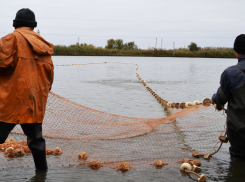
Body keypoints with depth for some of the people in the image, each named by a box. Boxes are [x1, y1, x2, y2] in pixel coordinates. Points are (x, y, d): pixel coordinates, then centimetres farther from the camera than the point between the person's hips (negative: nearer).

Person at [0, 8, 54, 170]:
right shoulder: (43, 44, 13)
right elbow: (49, 71, 11)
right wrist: (44, 92, 21)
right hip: (36, 100, 5)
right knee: (36, 138, 15)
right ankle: (42, 170, 20)